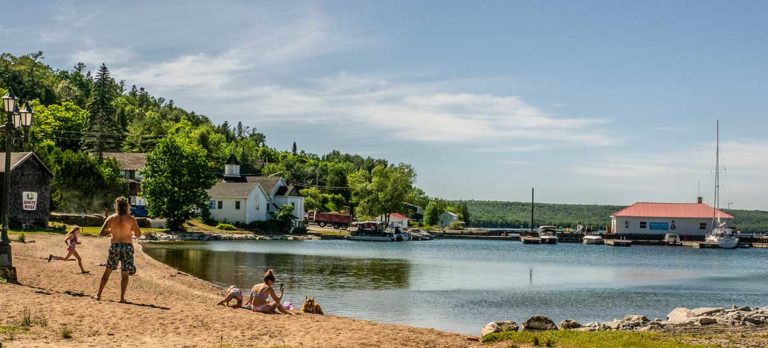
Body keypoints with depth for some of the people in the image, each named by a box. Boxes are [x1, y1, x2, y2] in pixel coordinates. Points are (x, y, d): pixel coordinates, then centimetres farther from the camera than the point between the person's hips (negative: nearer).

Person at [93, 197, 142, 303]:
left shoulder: (111, 218, 0)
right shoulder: (131, 219, -5)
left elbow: (101, 233, 2)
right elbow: (138, 234, -3)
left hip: (114, 246, 2)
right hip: (127, 246, -2)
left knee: (107, 271, 14)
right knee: (125, 273, 4)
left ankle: (98, 295, 18)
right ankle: (122, 297, -1)